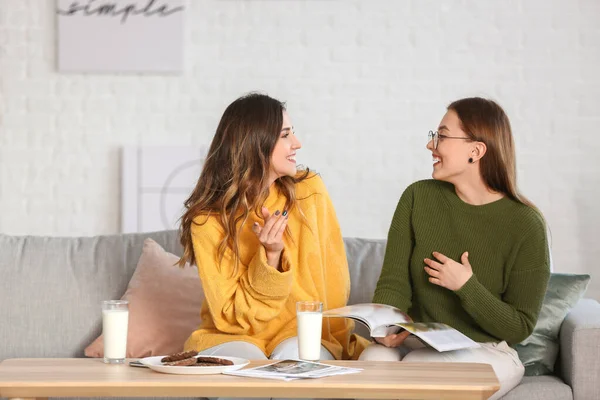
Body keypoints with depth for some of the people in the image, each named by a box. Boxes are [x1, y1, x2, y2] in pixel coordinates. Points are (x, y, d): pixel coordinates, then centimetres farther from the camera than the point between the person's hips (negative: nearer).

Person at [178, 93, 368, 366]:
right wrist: (271, 255, -23)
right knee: (245, 359, -35)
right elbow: (232, 316, -12)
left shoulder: (309, 191, -5)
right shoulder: (209, 219, -11)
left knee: (293, 355, -32)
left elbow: (334, 279, 3)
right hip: (234, 339, -2)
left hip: (301, 334, 2)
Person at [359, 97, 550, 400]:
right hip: (416, 342, 3)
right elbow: (393, 282, -4)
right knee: (374, 362, -30)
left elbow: (520, 327, -6)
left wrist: (466, 286, -18)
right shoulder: (418, 197, 1)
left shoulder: (525, 224, -9)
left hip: (485, 352, -3)